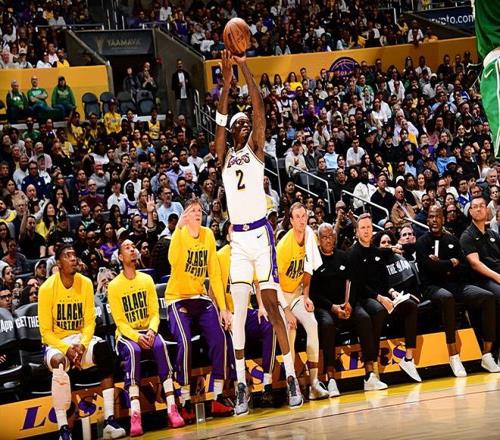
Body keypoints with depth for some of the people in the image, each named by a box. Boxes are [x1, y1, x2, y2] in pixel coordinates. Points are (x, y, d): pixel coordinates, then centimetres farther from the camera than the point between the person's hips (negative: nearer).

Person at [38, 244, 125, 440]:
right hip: (56, 343, -3)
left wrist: (82, 344, -19)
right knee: (59, 363, -38)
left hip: (81, 338, 3)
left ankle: (110, 420, -30)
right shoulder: (47, 288, -13)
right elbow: (46, 331, -10)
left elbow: (90, 321, 1)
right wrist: (66, 349, -25)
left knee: (104, 350, -29)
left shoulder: (85, 283, -3)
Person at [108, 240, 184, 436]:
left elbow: (155, 312, 5)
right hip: (126, 335, -2)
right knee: (133, 351, -37)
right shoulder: (114, 286, -2)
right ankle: (135, 414, -46)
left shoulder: (147, 280, 7)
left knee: (160, 345, -32)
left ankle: (172, 409, -38)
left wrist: (151, 331, -16)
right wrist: (136, 337, -23)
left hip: (147, 331, 2)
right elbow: (120, 321, -6)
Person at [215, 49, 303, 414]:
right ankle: (241, 386, 0)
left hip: (260, 233, -3)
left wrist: (246, 68, -8)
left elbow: (260, 109, -4)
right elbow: (220, 120, -2)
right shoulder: (225, 155, 12)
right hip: (238, 238, 3)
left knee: (272, 305, -4)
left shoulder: (256, 148, 7)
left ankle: (291, 377, 1)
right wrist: (227, 83, -11)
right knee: (238, 311, -2)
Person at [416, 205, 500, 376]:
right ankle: (454, 356, -38)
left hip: (457, 284, 5)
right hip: (433, 287, -5)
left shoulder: (452, 240, 16)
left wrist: (442, 266, -6)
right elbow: (430, 266, -15)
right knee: (446, 298, -40)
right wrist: (451, 263, -2)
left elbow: (464, 268, 7)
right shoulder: (423, 242, 3)